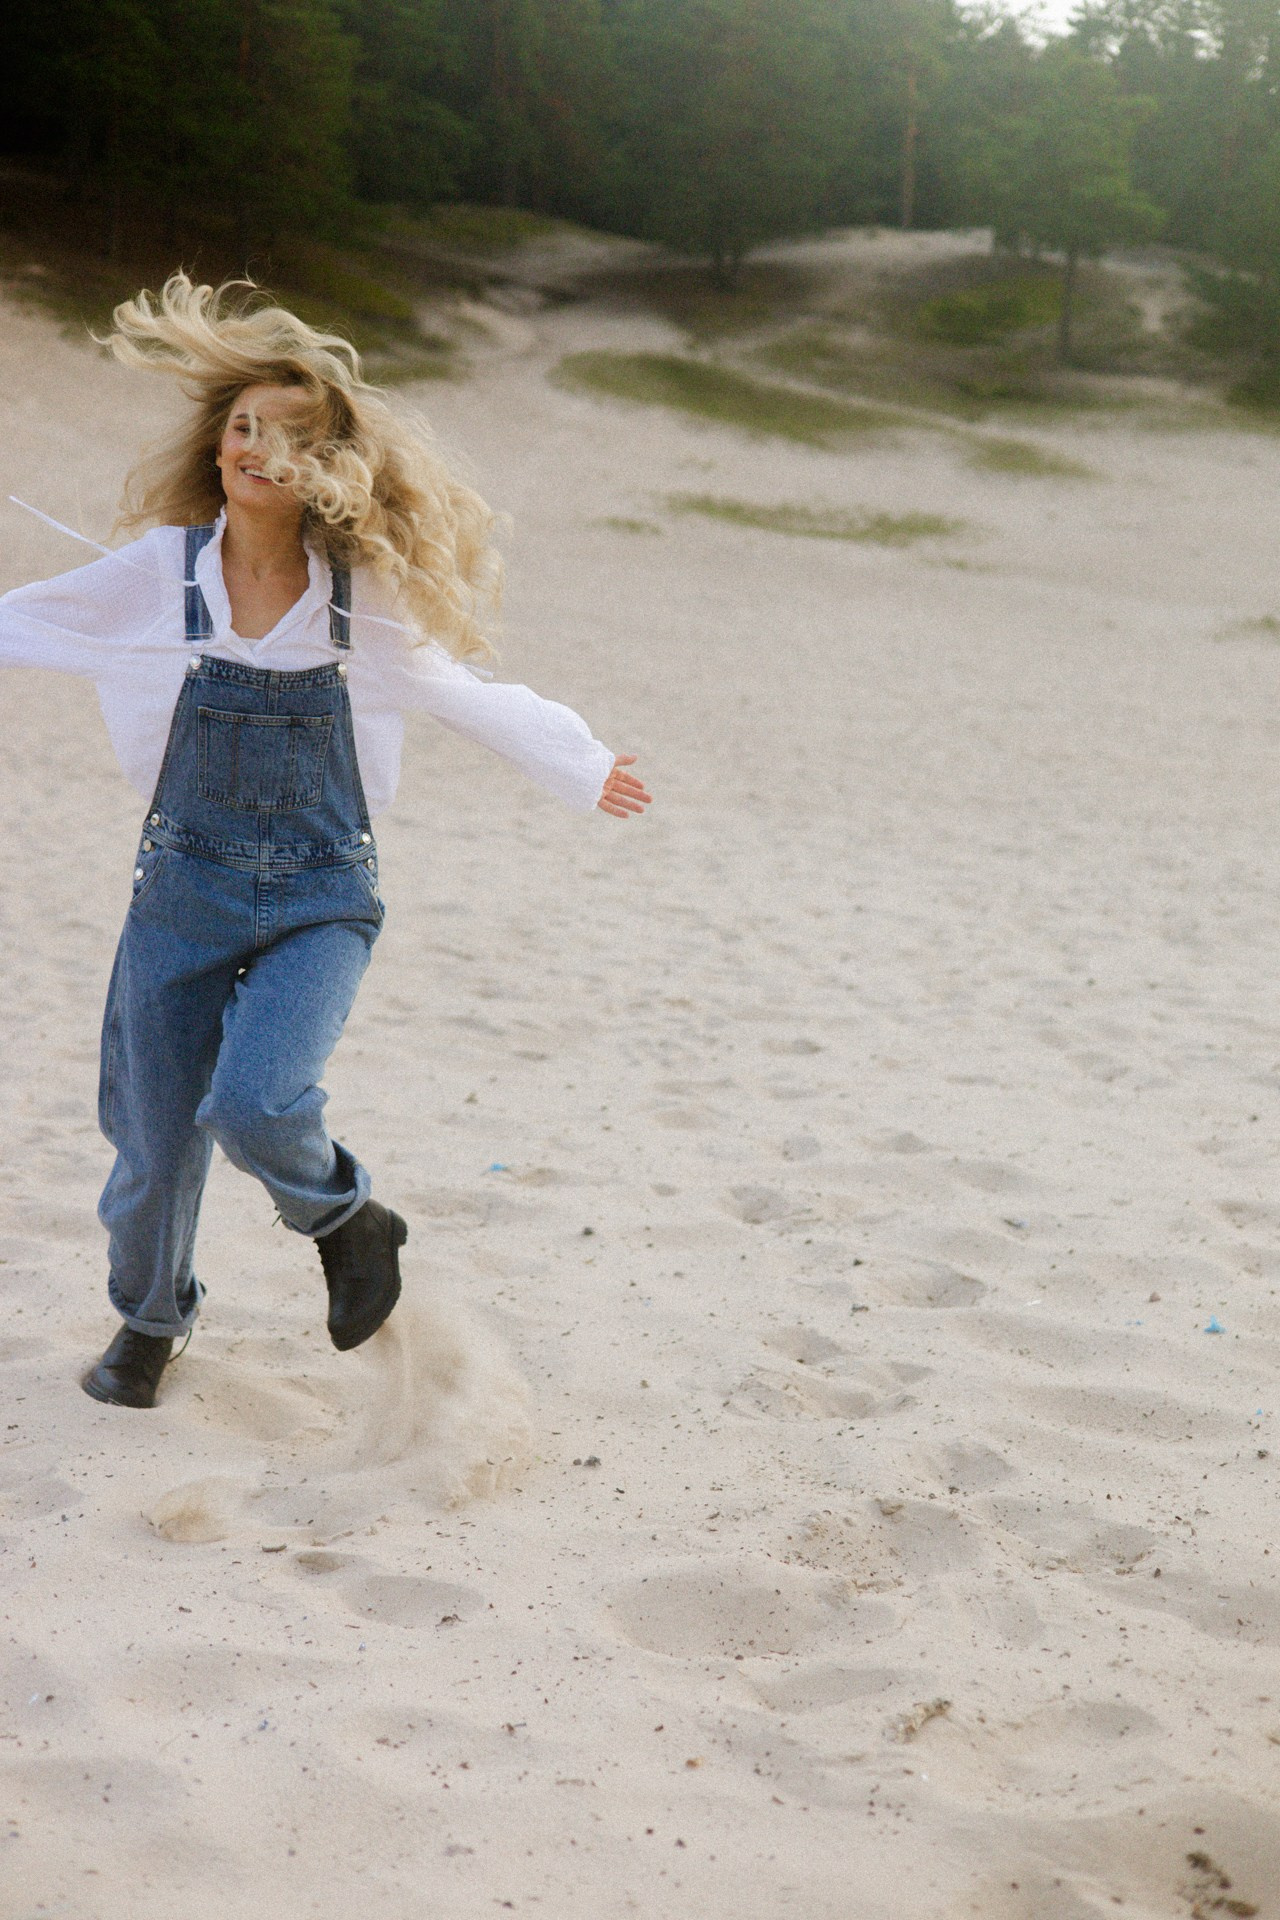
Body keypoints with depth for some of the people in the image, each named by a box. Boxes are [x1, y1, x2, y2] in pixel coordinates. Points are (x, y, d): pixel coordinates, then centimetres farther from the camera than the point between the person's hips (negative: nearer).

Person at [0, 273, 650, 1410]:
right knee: (152, 1138, 8)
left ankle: (348, 1221, 11)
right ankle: (151, 1317, 39)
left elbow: (470, 699, 11)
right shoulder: (158, 574, -5)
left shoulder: (366, 598, -5)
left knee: (255, 1102, -24)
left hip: (322, 900, -1)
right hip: (185, 889, 2)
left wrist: (578, 767, 21)